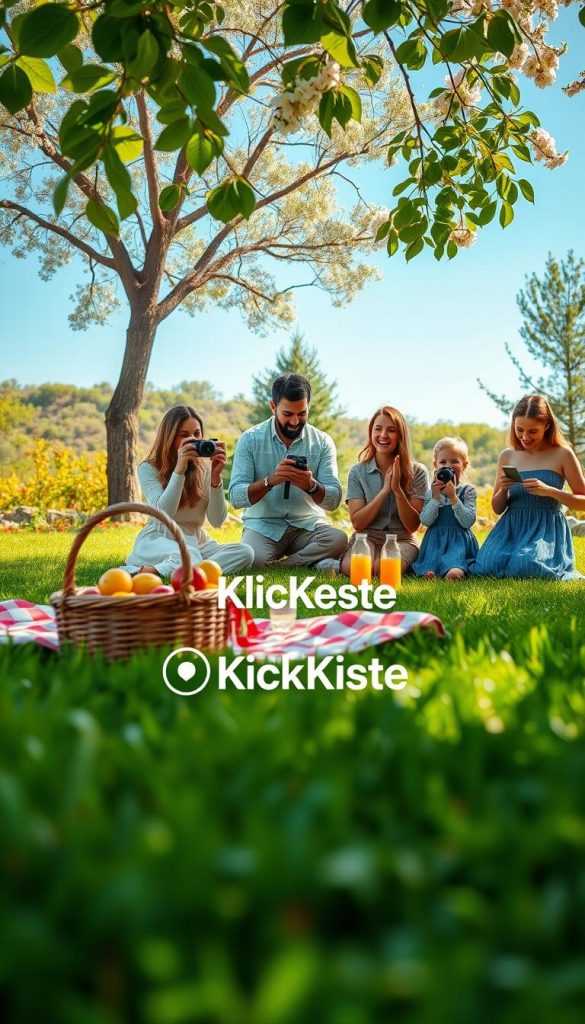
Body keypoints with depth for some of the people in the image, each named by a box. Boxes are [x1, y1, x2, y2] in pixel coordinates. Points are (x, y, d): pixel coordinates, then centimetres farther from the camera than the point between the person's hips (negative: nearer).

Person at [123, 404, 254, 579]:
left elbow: (217, 521, -5)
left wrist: (215, 477, -16)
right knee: (190, 560, -41)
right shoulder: (148, 468, -3)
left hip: (197, 542, 6)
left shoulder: (205, 469, 5)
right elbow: (163, 514, -19)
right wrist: (179, 470, -25)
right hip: (159, 540, -6)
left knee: (245, 553, -26)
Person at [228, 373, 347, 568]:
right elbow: (236, 497, -10)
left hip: (308, 525, 2)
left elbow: (333, 500, -5)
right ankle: (310, 563, -8)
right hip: (263, 525, -2)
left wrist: (312, 485, -27)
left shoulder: (322, 442, 1)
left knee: (338, 539, -30)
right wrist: (270, 480, -28)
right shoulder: (250, 439, -3)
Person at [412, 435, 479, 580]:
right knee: (428, 574, -28)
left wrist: (453, 497, -15)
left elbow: (468, 522, -8)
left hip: (459, 543, -2)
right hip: (435, 543, 2)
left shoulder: (468, 490, 3)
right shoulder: (431, 492, 10)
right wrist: (436, 497, -11)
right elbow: (426, 521, -2)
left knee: (453, 574, -32)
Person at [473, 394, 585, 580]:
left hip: (547, 528, -3)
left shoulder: (562, 454, 0)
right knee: (489, 566, -27)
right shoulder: (507, 456, 10)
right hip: (511, 527, 3)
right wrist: (503, 490, -7)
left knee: (527, 569, -31)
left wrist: (549, 491, -14)